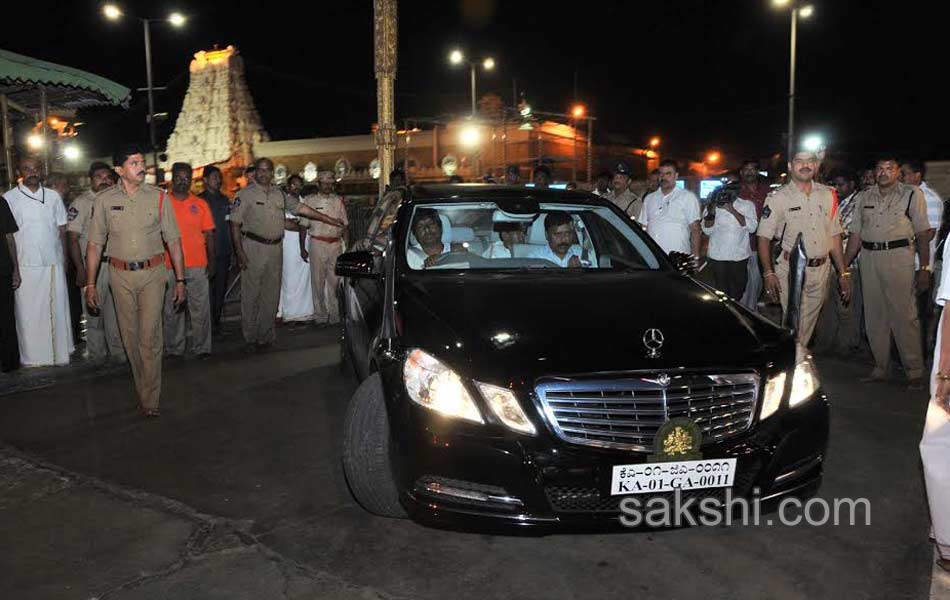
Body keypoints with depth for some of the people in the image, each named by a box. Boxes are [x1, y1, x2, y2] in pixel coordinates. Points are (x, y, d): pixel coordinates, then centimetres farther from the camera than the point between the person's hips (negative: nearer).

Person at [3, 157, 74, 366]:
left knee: (57, 310, 8)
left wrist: (64, 260, 7)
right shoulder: (9, 198, 0)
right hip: (26, 266, -2)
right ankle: (32, 356, 15)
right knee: (29, 313, 4)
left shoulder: (53, 196, 8)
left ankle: (60, 352, 19)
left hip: (54, 264, 2)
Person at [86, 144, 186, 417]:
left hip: (152, 273, -1)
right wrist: (90, 284, 2)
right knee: (130, 336, 9)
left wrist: (180, 279, 0)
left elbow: (173, 241, 3)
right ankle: (143, 387, 25)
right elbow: (95, 244, 5)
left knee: (150, 336, -5)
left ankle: (150, 399, 5)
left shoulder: (159, 197, 0)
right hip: (120, 274, 2)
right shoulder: (104, 200, 1)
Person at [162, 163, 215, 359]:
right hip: (170, 266, -1)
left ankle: (202, 347, 12)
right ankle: (174, 349, 16)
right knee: (172, 310, 7)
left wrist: (211, 260, 1)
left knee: (200, 309, 3)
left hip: (198, 265, 1)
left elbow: (209, 235, 8)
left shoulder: (201, 204, 7)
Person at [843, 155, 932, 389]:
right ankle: (880, 368, 16)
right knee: (874, 316, 7)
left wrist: (924, 268, -5)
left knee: (904, 315, -7)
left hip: (899, 257, -4)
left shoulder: (912, 195, 4)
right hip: (869, 258, 4)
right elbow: (856, 235, 14)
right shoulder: (863, 197, 14)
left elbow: (922, 234, 2)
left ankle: (915, 372, 1)